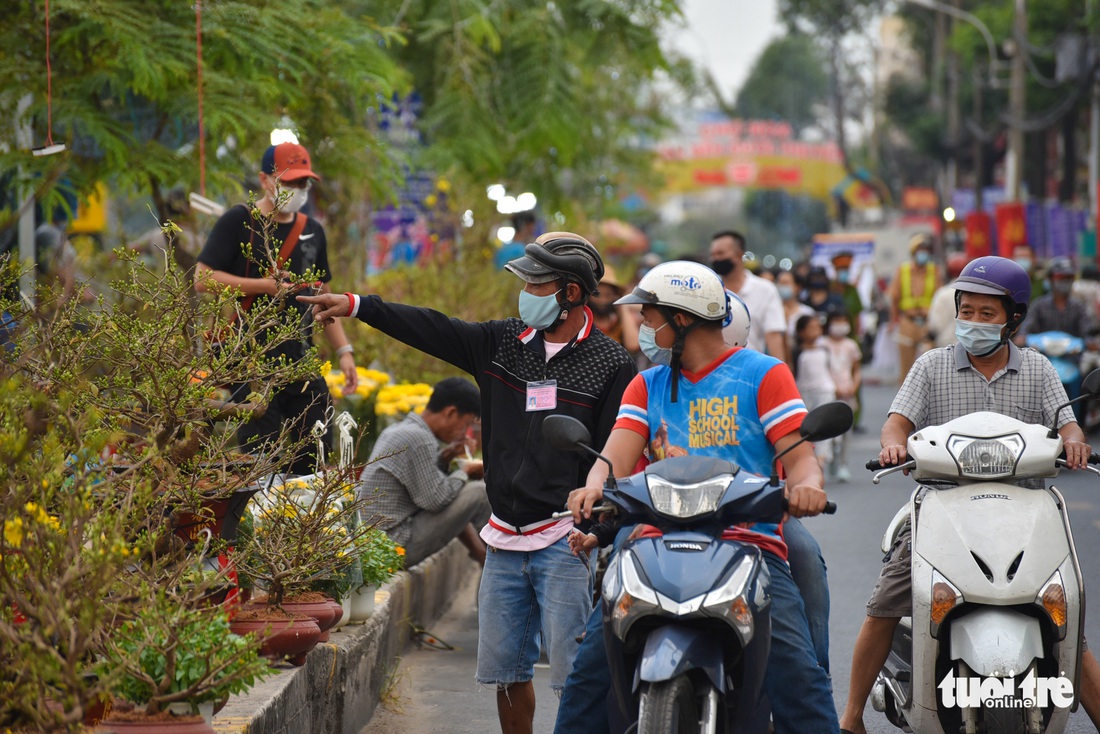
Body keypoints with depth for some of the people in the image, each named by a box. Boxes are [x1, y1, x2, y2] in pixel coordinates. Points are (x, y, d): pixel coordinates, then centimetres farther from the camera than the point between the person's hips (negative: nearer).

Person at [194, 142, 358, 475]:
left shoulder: (312, 230, 17)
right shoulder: (238, 222, -2)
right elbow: (203, 279, -9)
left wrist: (343, 350, 15)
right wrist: (264, 286, -15)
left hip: (302, 360, 6)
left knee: (313, 456, 4)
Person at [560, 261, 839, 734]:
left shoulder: (762, 374, 7)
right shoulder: (647, 386, 20)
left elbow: (799, 454, -2)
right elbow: (616, 457, 5)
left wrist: (805, 484, -27)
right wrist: (595, 486, -19)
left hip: (749, 541, -3)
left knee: (796, 669, -23)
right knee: (593, 655, -14)